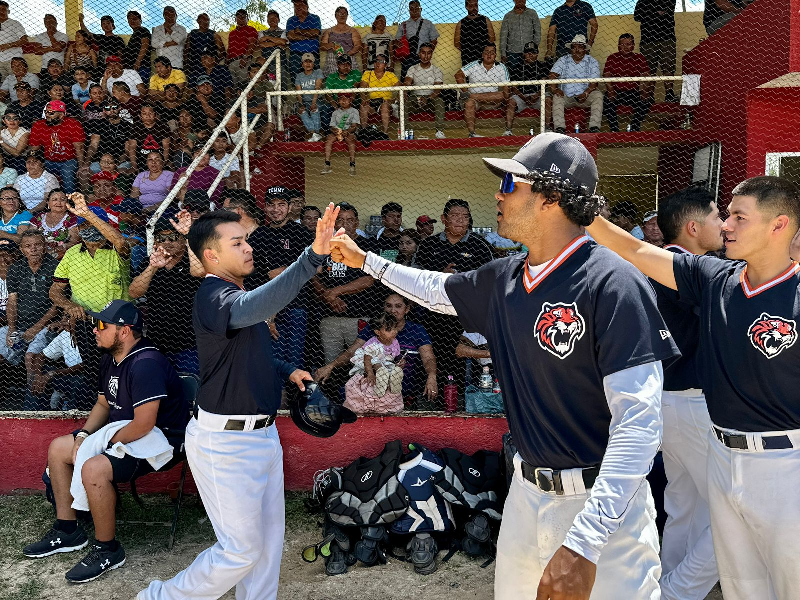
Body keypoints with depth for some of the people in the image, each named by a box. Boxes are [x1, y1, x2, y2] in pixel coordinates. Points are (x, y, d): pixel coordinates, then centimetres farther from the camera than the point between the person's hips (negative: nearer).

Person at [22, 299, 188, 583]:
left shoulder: (146, 364, -27)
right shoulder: (111, 360, 7)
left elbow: (144, 424, -30)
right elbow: (103, 403, 20)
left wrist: (108, 441, -16)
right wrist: (83, 434, 3)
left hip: (158, 439, -11)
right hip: (121, 430, 11)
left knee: (93, 469, -31)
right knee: (58, 448, 12)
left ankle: (107, 549, -10)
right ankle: (67, 530, 21)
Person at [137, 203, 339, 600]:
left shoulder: (236, 293, 11)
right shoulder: (212, 296, -21)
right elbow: (252, 308, -46)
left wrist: (285, 370, 12)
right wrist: (313, 255, -56)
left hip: (261, 433, 9)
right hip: (226, 442, -9)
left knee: (268, 538, 18)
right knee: (240, 551, 3)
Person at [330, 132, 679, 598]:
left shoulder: (612, 284, -20)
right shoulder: (504, 279, 2)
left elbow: (639, 421, -24)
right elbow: (437, 290, 23)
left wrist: (583, 543, -29)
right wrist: (365, 259, 24)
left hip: (604, 504, -6)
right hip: (527, 491, 7)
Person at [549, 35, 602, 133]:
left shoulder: (592, 62, 6)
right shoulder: (563, 60, 8)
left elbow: (594, 82, -5)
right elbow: (553, 74, -7)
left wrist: (586, 93, -25)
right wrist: (554, 88, -27)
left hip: (584, 97, 0)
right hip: (566, 96, 0)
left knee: (598, 95, -25)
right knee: (557, 97, -29)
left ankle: (594, 127, -30)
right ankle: (559, 128, -36)